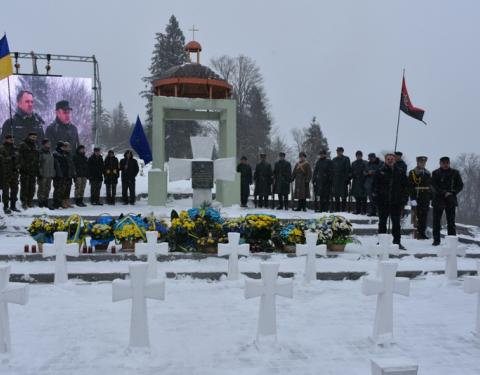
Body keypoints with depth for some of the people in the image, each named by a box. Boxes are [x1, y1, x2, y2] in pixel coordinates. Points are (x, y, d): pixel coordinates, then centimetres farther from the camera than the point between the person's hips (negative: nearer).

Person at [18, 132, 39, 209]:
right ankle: (24, 202, 0)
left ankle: (30, 202, 17)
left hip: (33, 171, 6)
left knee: (32, 187, 9)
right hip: (25, 171, -6)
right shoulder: (23, 145, -2)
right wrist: (22, 165, -20)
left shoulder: (35, 147, 18)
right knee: (24, 186, -4)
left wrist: (37, 170, 16)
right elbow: (20, 157, -10)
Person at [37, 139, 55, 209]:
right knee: (42, 189, -5)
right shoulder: (40, 153, -6)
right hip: (43, 175, -7)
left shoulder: (50, 153, 17)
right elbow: (38, 164, -11)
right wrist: (39, 173, -16)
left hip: (49, 175, 7)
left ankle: (45, 203, 19)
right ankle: (41, 203, 0)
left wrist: (53, 174, 19)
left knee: (47, 189, 11)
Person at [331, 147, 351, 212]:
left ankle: (343, 209, 3)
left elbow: (348, 169, -1)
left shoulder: (346, 159, 3)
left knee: (344, 196, -2)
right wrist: (332, 179, 8)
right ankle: (336, 209, 10)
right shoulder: (334, 160, 13)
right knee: (336, 196, 4)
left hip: (343, 180, -3)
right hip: (335, 180, 3)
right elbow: (332, 170, 15)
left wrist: (348, 178, -9)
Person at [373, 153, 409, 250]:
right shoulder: (380, 172, 1)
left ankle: (397, 242, 13)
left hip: (396, 202, 1)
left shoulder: (400, 172, 6)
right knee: (382, 222, 6)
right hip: (383, 202, -1)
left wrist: (402, 197, 2)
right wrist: (376, 196, -6)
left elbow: (406, 185, 10)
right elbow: (375, 185, 2)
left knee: (396, 223, 6)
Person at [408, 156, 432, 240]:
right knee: (418, 217, -5)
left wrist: (431, 198, 12)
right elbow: (410, 187, -9)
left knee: (424, 217, 8)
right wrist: (412, 198, -16)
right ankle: (419, 233, 0)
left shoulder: (428, 173, 15)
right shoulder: (412, 173, -2)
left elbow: (431, 187, 18)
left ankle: (423, 233, 14)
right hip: (416, 199, -5)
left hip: (426, 199, 5)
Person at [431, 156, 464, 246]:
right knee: (436, 221, 1)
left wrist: (452, 193, -6)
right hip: (438, 200, 0)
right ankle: (436, 240, 7)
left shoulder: (455, 173, 7)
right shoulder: (435, 173, 3)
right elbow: (434, 186, -4)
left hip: (451, 201, 1)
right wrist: (444, 193, -14)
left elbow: (460, 185, 8)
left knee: (451, 221, 1)